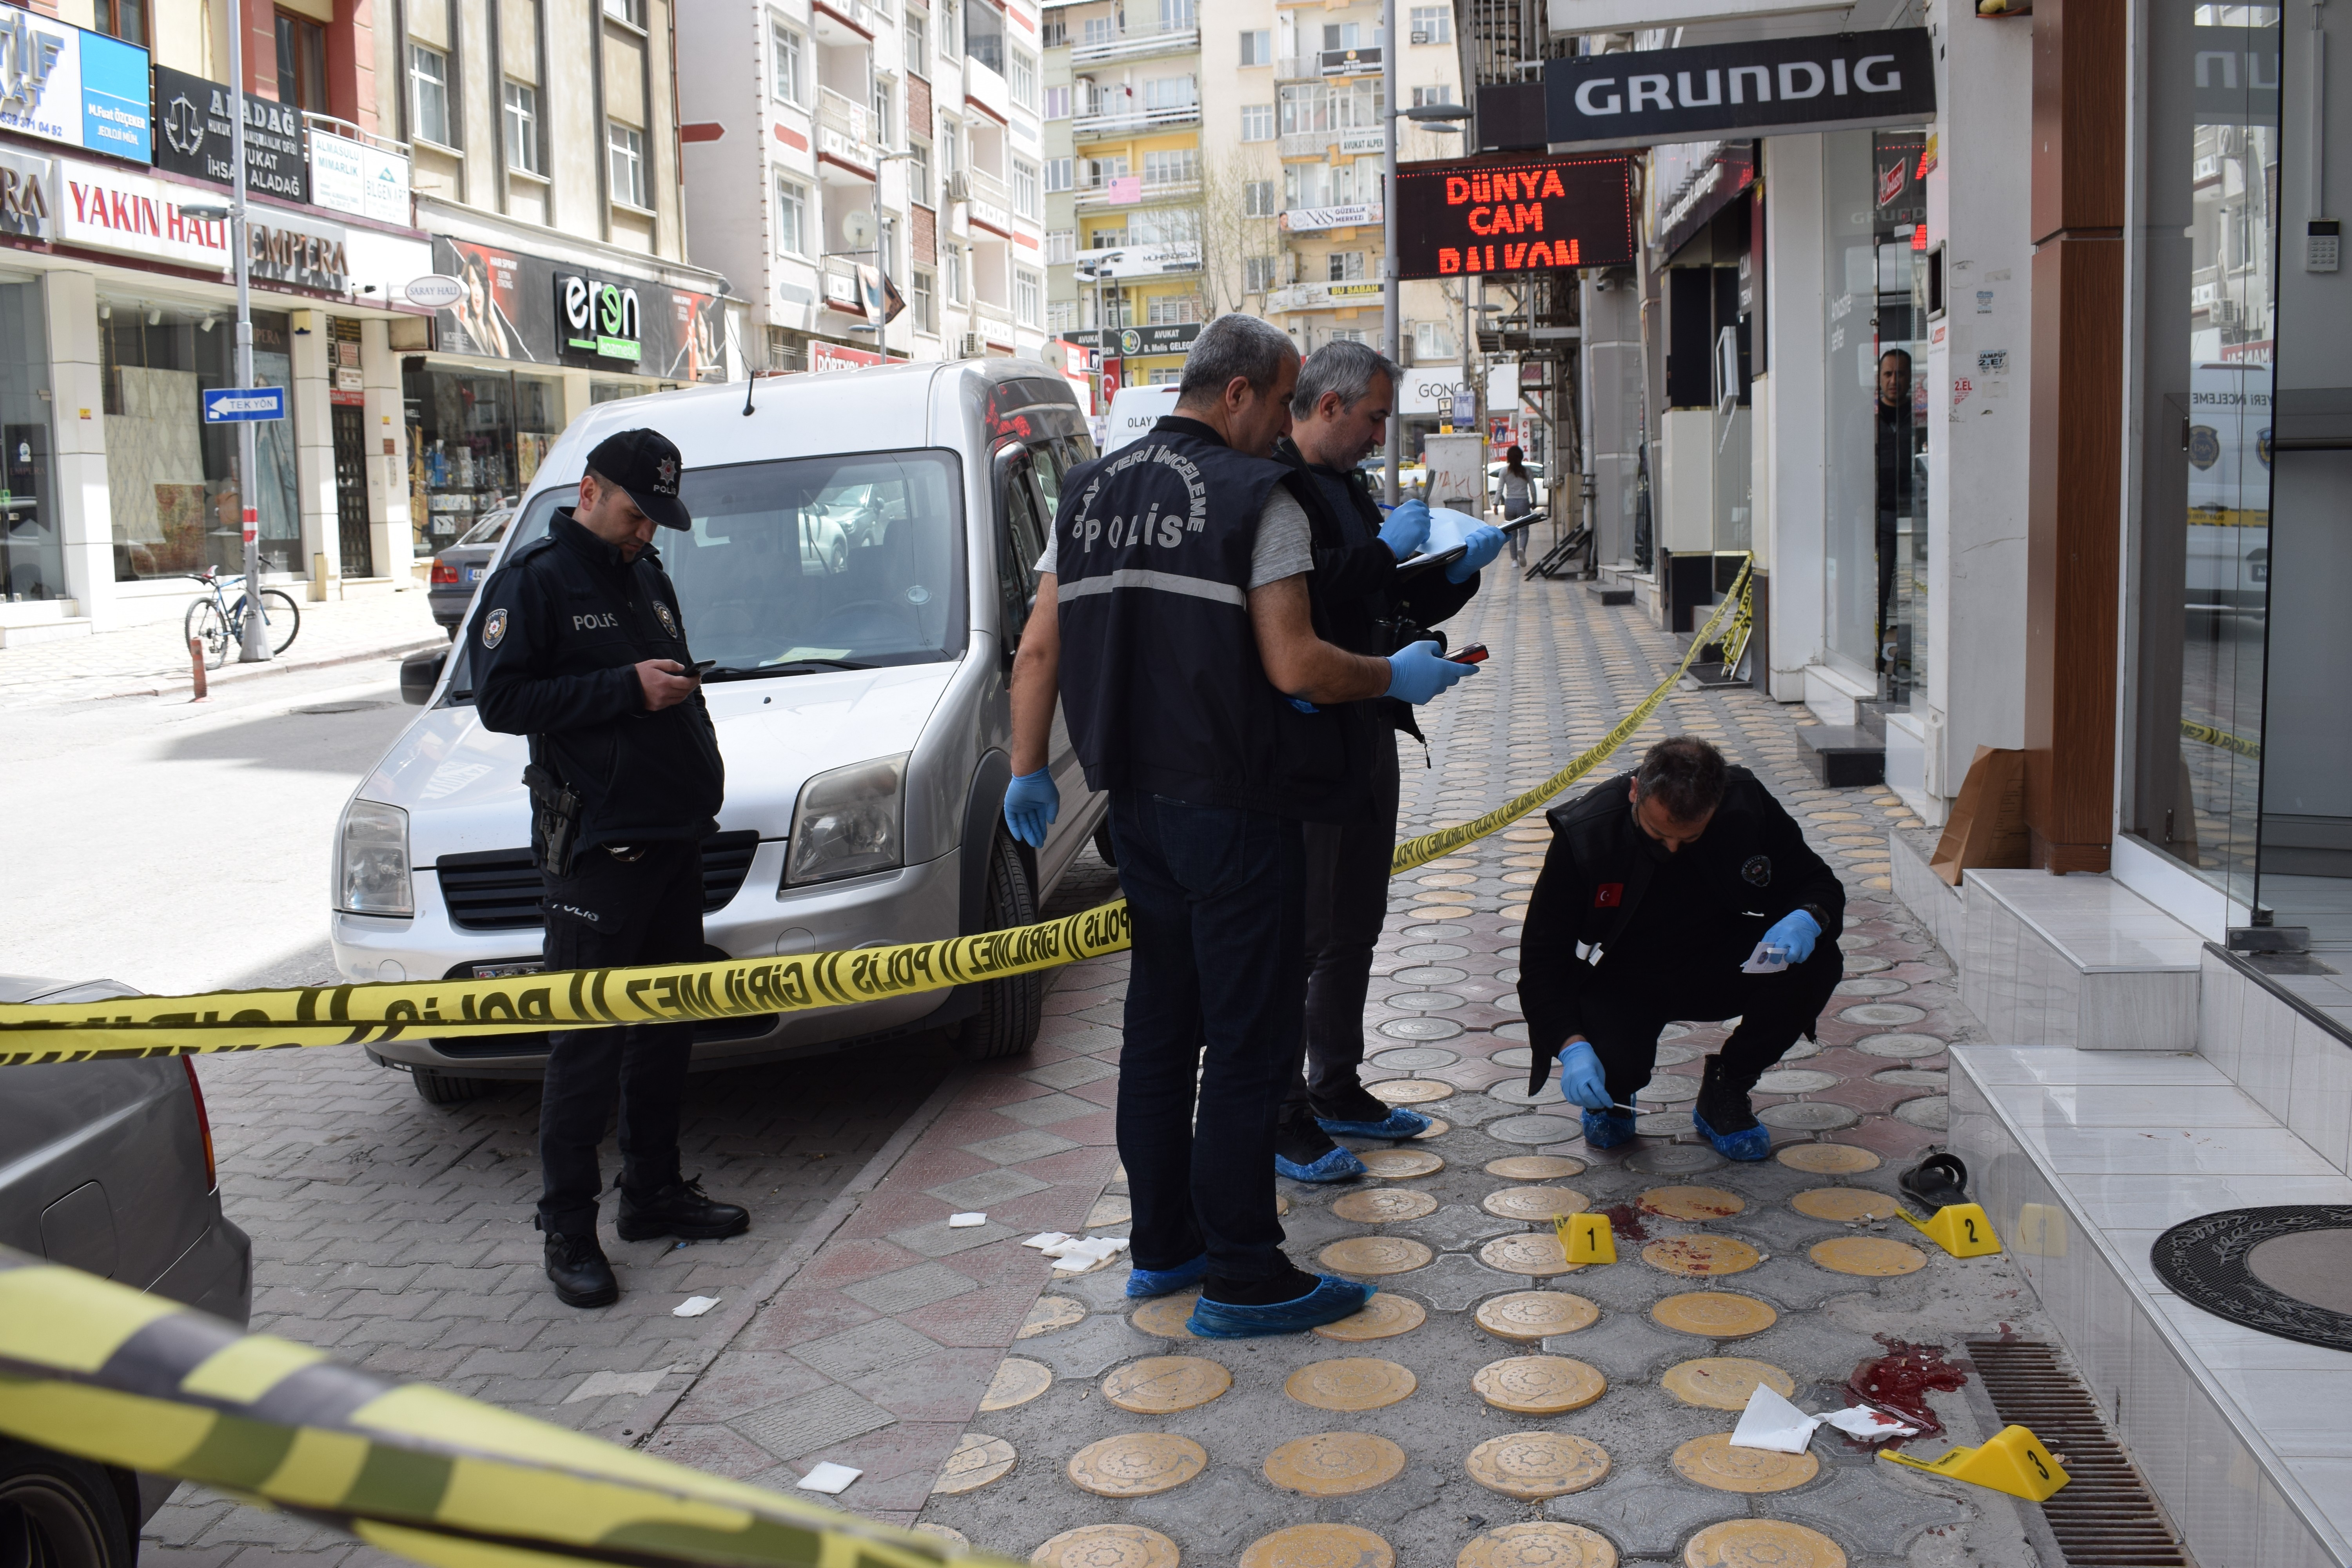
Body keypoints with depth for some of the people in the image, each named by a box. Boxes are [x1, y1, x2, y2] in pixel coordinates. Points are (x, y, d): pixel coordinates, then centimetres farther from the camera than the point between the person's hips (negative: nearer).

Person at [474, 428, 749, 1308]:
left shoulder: (648, 578, 18)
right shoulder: (533, 581, -5)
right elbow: (500, 700, -15)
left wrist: (679, 693, 10)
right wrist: (627, 689, -18)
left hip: (674, 837, 8)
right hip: (593, 847, -8)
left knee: (666, 1024, 14)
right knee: (588, 1042, -5)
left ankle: (654, 1193, 27)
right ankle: (567, 1229, 4)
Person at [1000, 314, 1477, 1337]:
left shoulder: (1090, 492, 10)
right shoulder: (1257, 497, -12)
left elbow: (1039, 650, 9)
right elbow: (1294, 667, -19)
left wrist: (1027, 771, 15)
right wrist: (1396, 676, -3)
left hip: (1137, 803, 8)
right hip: (1234, 810, -7)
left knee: (1158, 1031, 16)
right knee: (1248, 1042, 0)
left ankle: (1162, 1246, 27)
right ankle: (1243, 1280, 6)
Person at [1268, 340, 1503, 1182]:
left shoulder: (1350, 489, 17)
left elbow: (1391, 608, 23)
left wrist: (1456, 570, 6)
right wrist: (1385, 550, -19)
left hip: (1367, 731, 10)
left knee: (1356, 925, 17)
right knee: (1300, 931, -4)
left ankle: (1338, 1089, 29)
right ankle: (1280, 1118, 5)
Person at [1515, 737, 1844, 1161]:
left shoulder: (1747, 804, -18)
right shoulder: (1583, 833, -24)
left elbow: (1822, 886, -6)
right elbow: (1542, 957, -20)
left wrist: (1807, 918, -32)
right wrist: (1571, 1047, -36)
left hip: (1717, 972, 3)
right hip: (1622, 981, -3)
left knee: (1816, 960, -24)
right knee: (1613, 1063, -34)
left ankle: (1725, 1093, -2)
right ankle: (1611, 1097, 9)